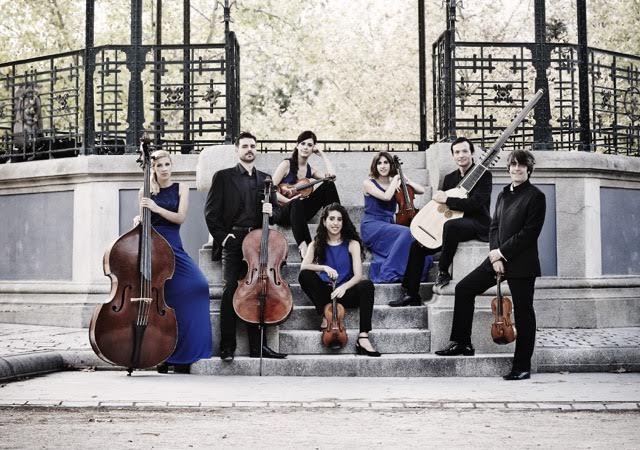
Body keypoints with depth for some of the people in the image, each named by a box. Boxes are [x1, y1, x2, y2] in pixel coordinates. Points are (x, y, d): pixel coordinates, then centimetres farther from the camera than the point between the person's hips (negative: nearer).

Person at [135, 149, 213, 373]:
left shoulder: (181, 188, 9)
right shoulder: (146, 192, 11)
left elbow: (180, 218, -2)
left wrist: (155, 207, -13)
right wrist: (139, 220, -2)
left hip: (173, 248, 0)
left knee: (197, 286, -18)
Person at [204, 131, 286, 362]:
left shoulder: (265, 179, 17)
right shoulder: (223, 177, 6)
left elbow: (276, 211, 21)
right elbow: (211, 211, 1)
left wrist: (271, 211, -2)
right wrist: (222, 236, -8)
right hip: (234, 242, -3)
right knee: (231, 292, -8)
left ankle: (258, 346, 8)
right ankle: (227, 347, -3)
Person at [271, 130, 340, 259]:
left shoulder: (310, 170, 14)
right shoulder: (287, 164, -1)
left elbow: (331, 175, -6)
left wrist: (322, 154, 4)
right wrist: (288, 200, -22)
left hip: (300, 212, 5)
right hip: (283, 212, -5)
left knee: (328, 185, -11)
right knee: (297, 203, -43)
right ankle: (304, 247, -51)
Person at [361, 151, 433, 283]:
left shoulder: (394, 184, 15)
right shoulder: (368, 183, 1)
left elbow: (421, 190, 15)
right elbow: (386, 197, -17)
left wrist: (406, 181, 2)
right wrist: (395, 180, -2)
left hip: (389, 225, 5)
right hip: (372, 226, -5)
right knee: (406, 232, -31)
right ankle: (388, 274, -28)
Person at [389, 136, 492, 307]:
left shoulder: (483, 175, -7)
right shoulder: (450, 178, 14)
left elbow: (475, 203, -21)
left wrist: (446, 200, -19)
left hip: (477, 225, -8)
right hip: (451, 222, 8)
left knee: (450, 225, -40)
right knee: (417, 246, -4)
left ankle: (443, 271, -23)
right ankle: (411, 294, 1)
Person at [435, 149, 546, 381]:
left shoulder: (535, 196, -8)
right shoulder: (503, 194, 14)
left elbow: (530, 233, -14)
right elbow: (494, 226, 11)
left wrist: (502, 253, -13)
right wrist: (495, 256, -3)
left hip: (522, 263, -7)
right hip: (498, 258, 7)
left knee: (523, 313, 0)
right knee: (464, 289, 3)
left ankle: (522, 367, 8)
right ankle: (461, 343, 12)